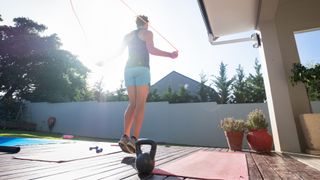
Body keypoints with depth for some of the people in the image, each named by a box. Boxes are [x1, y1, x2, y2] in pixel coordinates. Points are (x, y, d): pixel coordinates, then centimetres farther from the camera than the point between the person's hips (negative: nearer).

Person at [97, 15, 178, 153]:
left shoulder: (128, 35, 24)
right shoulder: (147, 33, 10)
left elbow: (118, 52, 17)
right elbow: (151, 50, -7)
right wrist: (170, 55, -5)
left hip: (128, 69, 5)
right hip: (142, 69, -5)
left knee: (132, 103, 5)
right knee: (140, 104, -8)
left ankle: (125, 136, -8)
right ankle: (134, 139, -16)